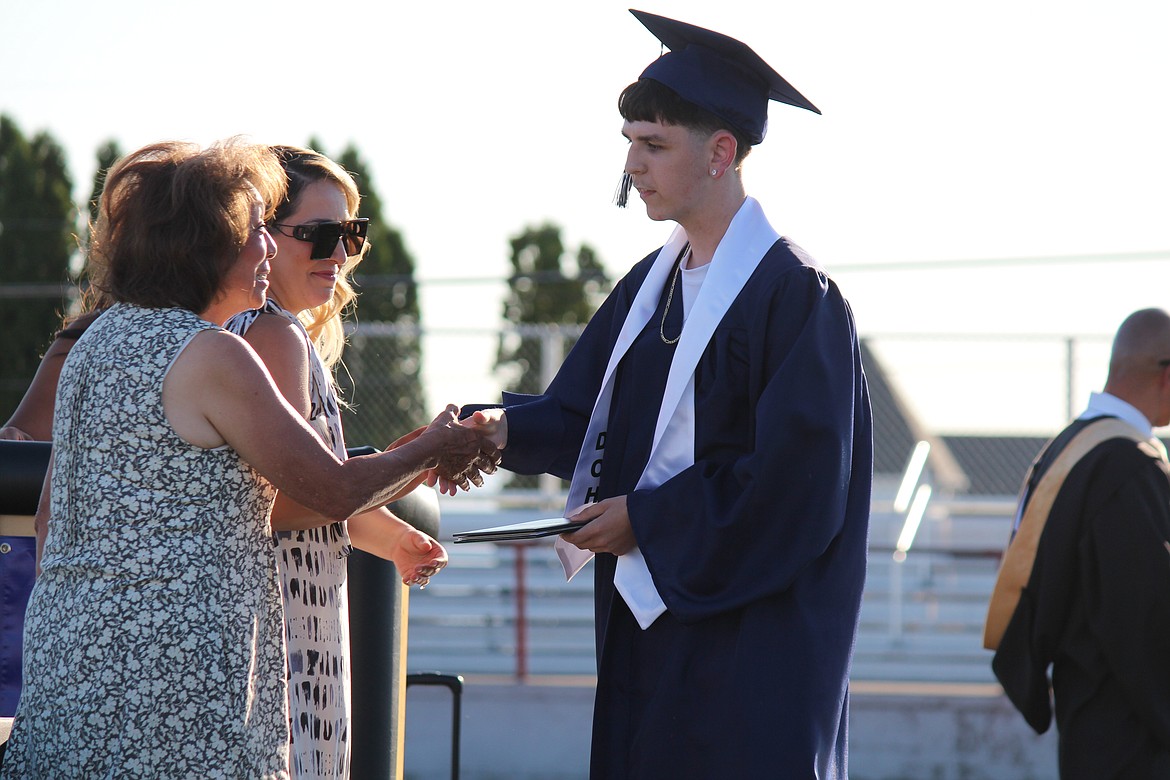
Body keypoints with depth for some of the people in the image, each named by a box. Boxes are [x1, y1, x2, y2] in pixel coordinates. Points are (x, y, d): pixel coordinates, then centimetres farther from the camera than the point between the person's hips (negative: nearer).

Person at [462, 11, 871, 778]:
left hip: (751, 635, -8)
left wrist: (648, 518, -15)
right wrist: (507, 428, -8)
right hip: (651, 622, 8)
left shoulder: (793, 294, -12)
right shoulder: (655, 283, 13)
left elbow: (796, 482, -17)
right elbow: (584, 410, 12)